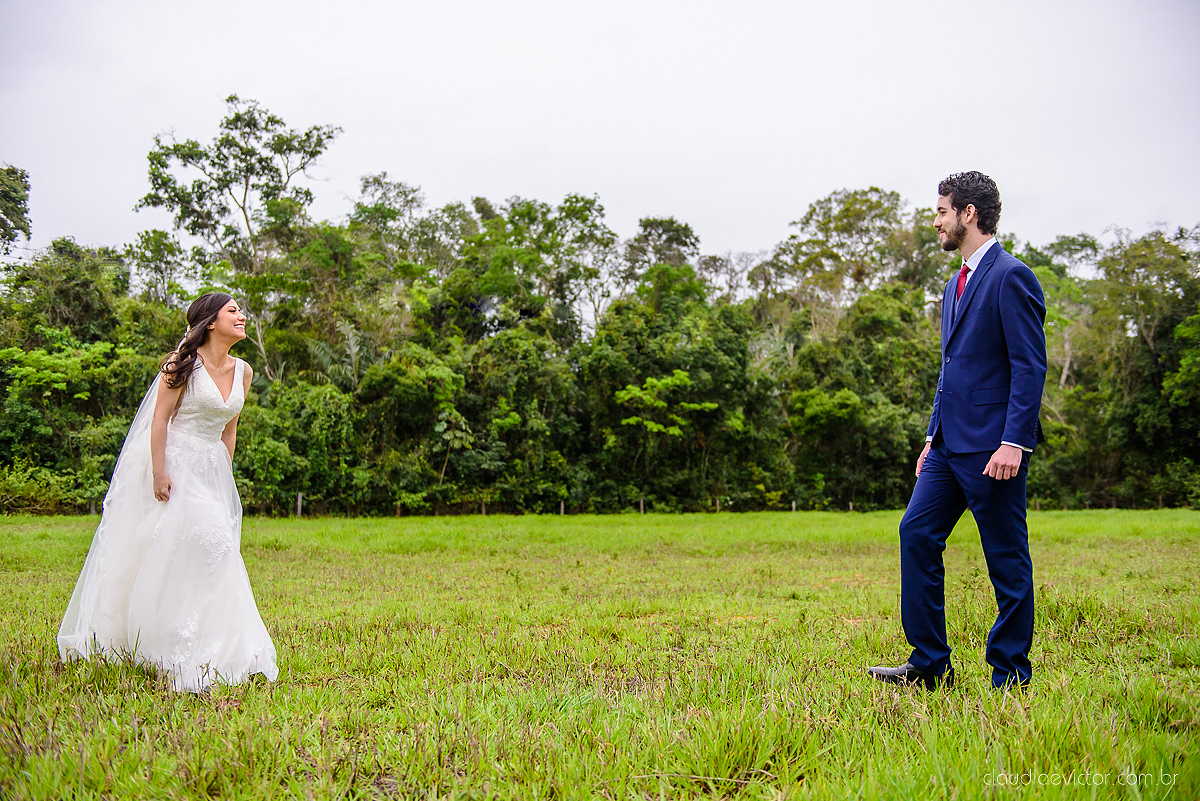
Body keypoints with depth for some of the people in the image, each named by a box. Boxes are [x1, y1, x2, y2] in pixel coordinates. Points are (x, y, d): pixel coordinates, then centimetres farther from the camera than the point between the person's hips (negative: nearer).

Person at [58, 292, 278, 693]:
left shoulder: (243, 372, 10)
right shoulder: (184, 363, -7)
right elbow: (160, 419, -10)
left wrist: (225, 476, 16)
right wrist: (159, 474, -16)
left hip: (212, 469, 6)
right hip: (176, 463, -6)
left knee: (215, 549, 2)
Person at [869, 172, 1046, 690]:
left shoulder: (1012, 277, -10)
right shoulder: (957, 283, 19)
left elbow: (1029, 366, -16)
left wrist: (1013, 441, -22)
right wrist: (934, 435, 19)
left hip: (993, 445, -9)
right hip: (950, 443, 9)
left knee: (1007, 559, 1)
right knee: (917, 534, 5)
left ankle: (1011, 678, 12)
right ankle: (929, 665, 13)